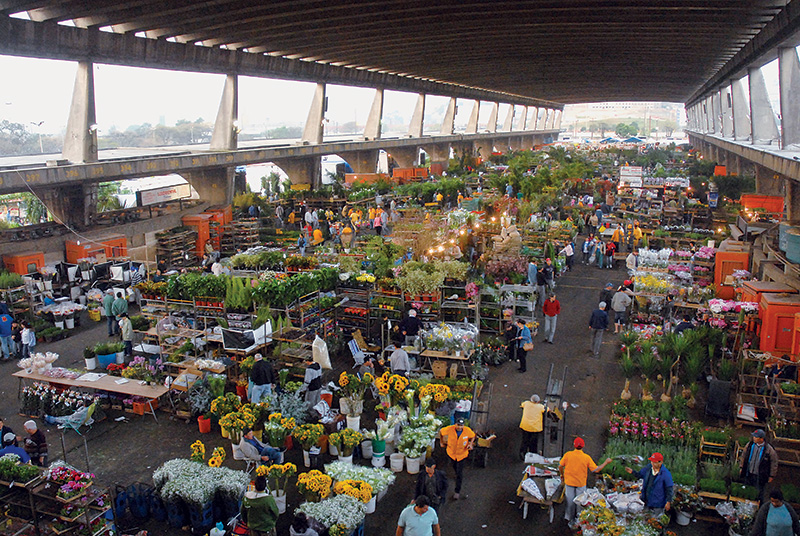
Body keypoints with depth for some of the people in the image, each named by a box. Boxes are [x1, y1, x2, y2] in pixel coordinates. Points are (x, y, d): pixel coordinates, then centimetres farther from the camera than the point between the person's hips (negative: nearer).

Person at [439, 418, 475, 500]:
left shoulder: (467, 430, -25)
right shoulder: (450, 429, -28)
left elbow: (473, 436, -2)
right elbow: (440, 431, -8)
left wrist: (470, 444, -19)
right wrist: (441, 442, -3)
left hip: (462, 454, -2)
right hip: (451, 453, 2)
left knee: (459, 473, 0)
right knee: (455, 467, 29)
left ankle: (457, 492, 14)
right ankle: (459, 476, 62)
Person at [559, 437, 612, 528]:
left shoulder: (568, 455, -12)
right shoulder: (587, 457, -15)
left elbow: (560, 466, -4)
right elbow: (596, 470, -10)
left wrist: (562, 475, 16)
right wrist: (606, 462, 2)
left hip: (569, 482, 1)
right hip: (581, 483, -1)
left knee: (570, 501, 15)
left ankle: (571, 520, 30)